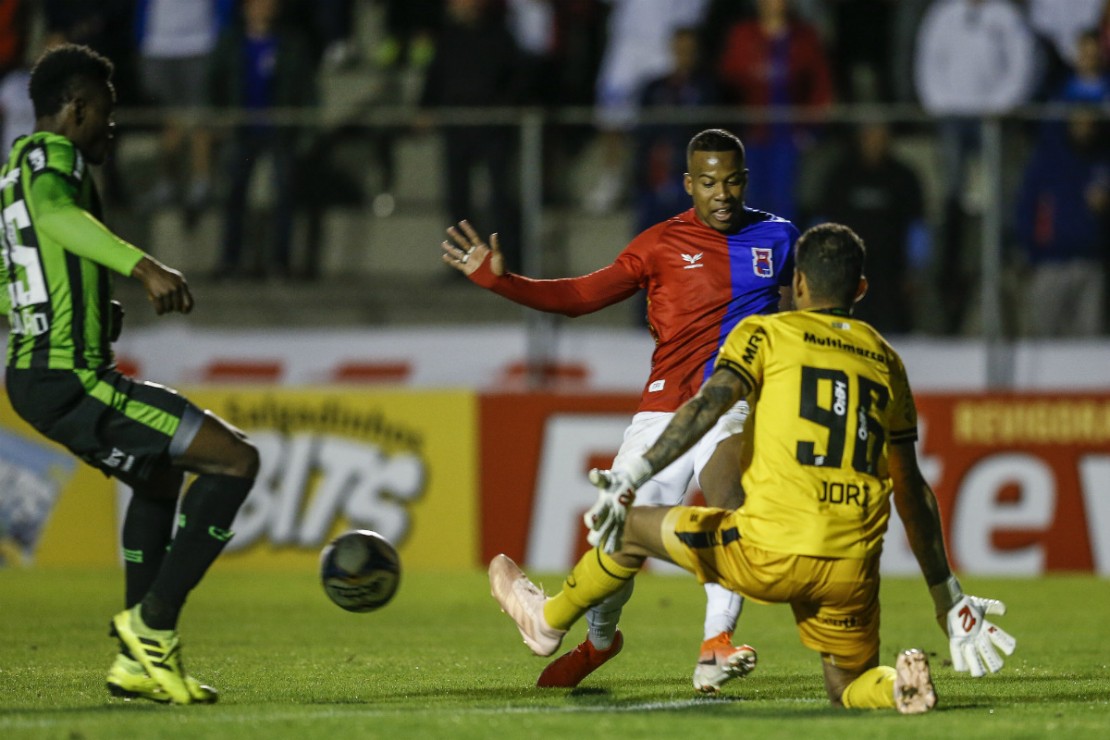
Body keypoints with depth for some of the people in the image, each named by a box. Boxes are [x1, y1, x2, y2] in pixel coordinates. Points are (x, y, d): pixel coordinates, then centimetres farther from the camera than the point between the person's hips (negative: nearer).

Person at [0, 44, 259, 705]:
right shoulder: (54, 155, -11)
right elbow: (57, 213, -38)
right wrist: (145, 266, -50)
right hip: (73, 380, -11)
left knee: (160, 477, 31)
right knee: (237, 459, -9)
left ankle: (138, 662, 30)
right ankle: (153, 622, -6)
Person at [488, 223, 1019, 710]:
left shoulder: (766, 335, 7)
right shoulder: (886, 362, 20)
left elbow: (707, 405, -12)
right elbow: (912, 494, 23)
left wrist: (637, 474, -21)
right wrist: (948, 597, 28)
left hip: (769, 555, -3)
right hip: (852, 572, 3)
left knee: (632, 526, 21)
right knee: (851, 692, 22)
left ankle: (548, 620, 42)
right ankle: (899, 684, -13)